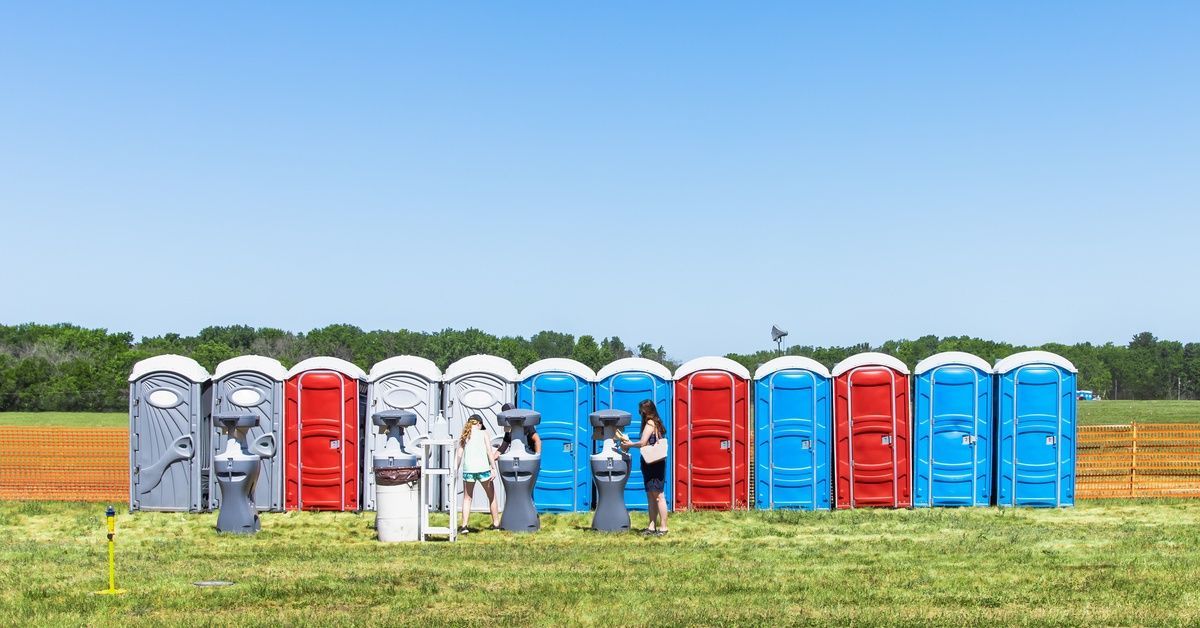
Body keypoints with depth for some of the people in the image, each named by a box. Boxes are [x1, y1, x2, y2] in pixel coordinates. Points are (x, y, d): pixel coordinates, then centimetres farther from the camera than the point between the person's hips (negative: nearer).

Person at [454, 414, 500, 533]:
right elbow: (489, 451, -2)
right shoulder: (483, 433, 7)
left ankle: (464, 526, 2)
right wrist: (493, 468, -3)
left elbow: (458, 456, 6)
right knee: (492, 496, 14)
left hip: (468, 469, 2)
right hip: (483, 468, -2)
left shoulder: (463, 437, 13)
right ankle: (496, 524, 18)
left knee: (467, 498, 13)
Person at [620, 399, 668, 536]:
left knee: (658, 496, -8)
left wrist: (629, 444, -2)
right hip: (650, 464, 10)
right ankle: (652, 526, 16)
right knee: (650, 496, 12)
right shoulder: (656, 423, 15)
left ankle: (663, 527, -7)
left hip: (654, 464, -10)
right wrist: (629, 442, 12)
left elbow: (643, 443, -18)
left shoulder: (650, 423, -12)